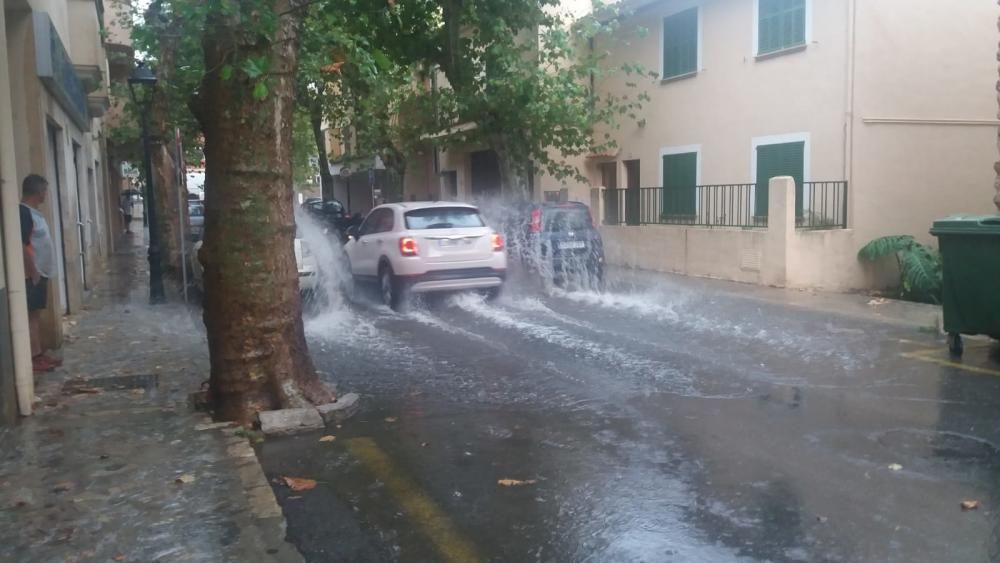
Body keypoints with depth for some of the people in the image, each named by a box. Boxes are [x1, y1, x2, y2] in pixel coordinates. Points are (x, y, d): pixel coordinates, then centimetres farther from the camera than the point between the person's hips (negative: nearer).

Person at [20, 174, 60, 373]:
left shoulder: (33, 212, 15)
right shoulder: (24, 212, -16)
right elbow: (22, 245, -21)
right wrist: (33, 271, -20)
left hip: (41, 272, 10)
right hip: (32, 274, -10)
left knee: (37, 313, 12)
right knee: (31, 315, -6)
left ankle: (39, 355, 18)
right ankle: (33, 358, -3)